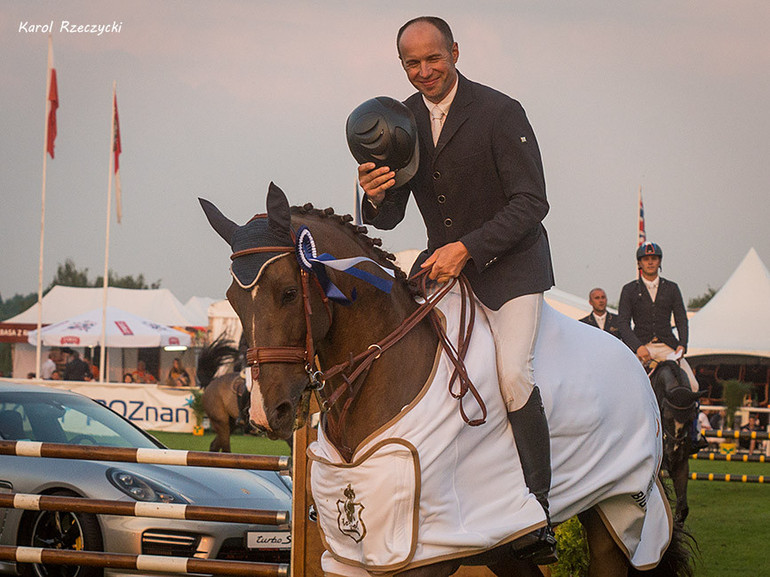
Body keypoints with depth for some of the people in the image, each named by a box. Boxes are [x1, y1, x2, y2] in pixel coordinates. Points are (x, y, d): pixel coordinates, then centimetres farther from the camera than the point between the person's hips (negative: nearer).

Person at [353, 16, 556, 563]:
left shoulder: (500, 112, -14)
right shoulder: (401, 122, 3)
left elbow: (531, 203, -17)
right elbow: (387, 220, 6)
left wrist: (466, 248, -27)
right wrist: (376, 196, -20)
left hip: (509, 264, -6)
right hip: (444, 262, 6)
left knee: (514, 374, -25)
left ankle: (538, 517, -18)